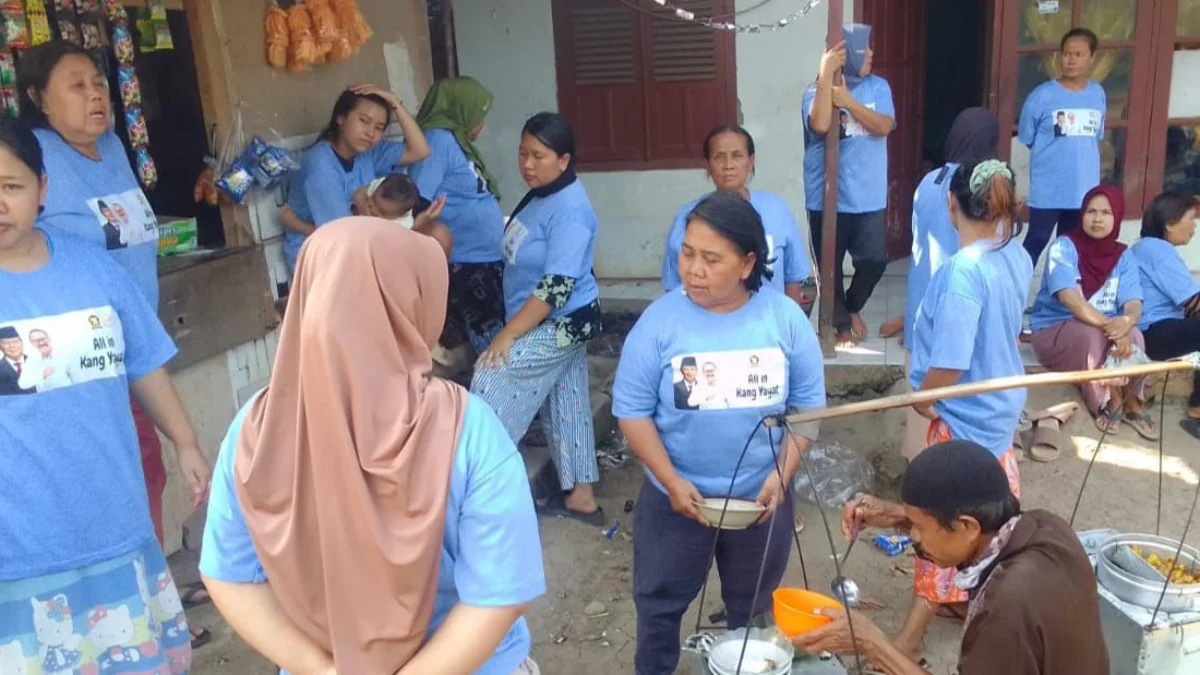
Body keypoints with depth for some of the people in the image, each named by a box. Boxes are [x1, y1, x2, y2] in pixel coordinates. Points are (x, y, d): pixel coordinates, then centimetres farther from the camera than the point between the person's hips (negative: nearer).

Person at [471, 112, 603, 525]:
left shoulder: (569, 209, -22)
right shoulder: (539, 197, 7)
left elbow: (557, 286, -28)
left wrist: (506, 335, -26)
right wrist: (511, 329, 19)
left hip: (561, 324, -10)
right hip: (550, 325, 10)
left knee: (491, 385, -11)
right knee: (565, 407, 15)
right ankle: (580, 496, 27)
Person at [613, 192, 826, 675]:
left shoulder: (785, 317, -10)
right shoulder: (660, 320, -15)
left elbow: (808, 404, -3)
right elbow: (632, 409, -11)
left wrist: (782, 475, -12)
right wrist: (671, 481, -18)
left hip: (762, 497, 2)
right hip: (676, 497, -1)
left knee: (753, 607, 23)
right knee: (661, 601, 16)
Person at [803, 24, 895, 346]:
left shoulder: (878, 87, 4)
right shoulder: (816, 92, -6)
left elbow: (883, 126, -10)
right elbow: (820, 125, -27)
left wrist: (849, 101, -19)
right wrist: (826, 73, -25)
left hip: (869, 197, 3)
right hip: (827, 198, -3)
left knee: (874, 260, 5)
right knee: (831, 265, 7)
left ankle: (853, 307, 35)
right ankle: (842, 323, 27)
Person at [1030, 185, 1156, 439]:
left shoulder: (1124, 256, 2)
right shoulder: (1064, 247, -12)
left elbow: (1133, 303, -11)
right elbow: (1070, 299, -25)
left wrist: (1126, 321, -36)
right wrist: (1109, 325, -37)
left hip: (1104, 331, 4)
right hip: (1053, 332, -3)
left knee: (1132, 335, -29)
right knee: (1090, 333, -35)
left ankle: (1131, 402, -10)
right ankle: (1109, 400, -15)